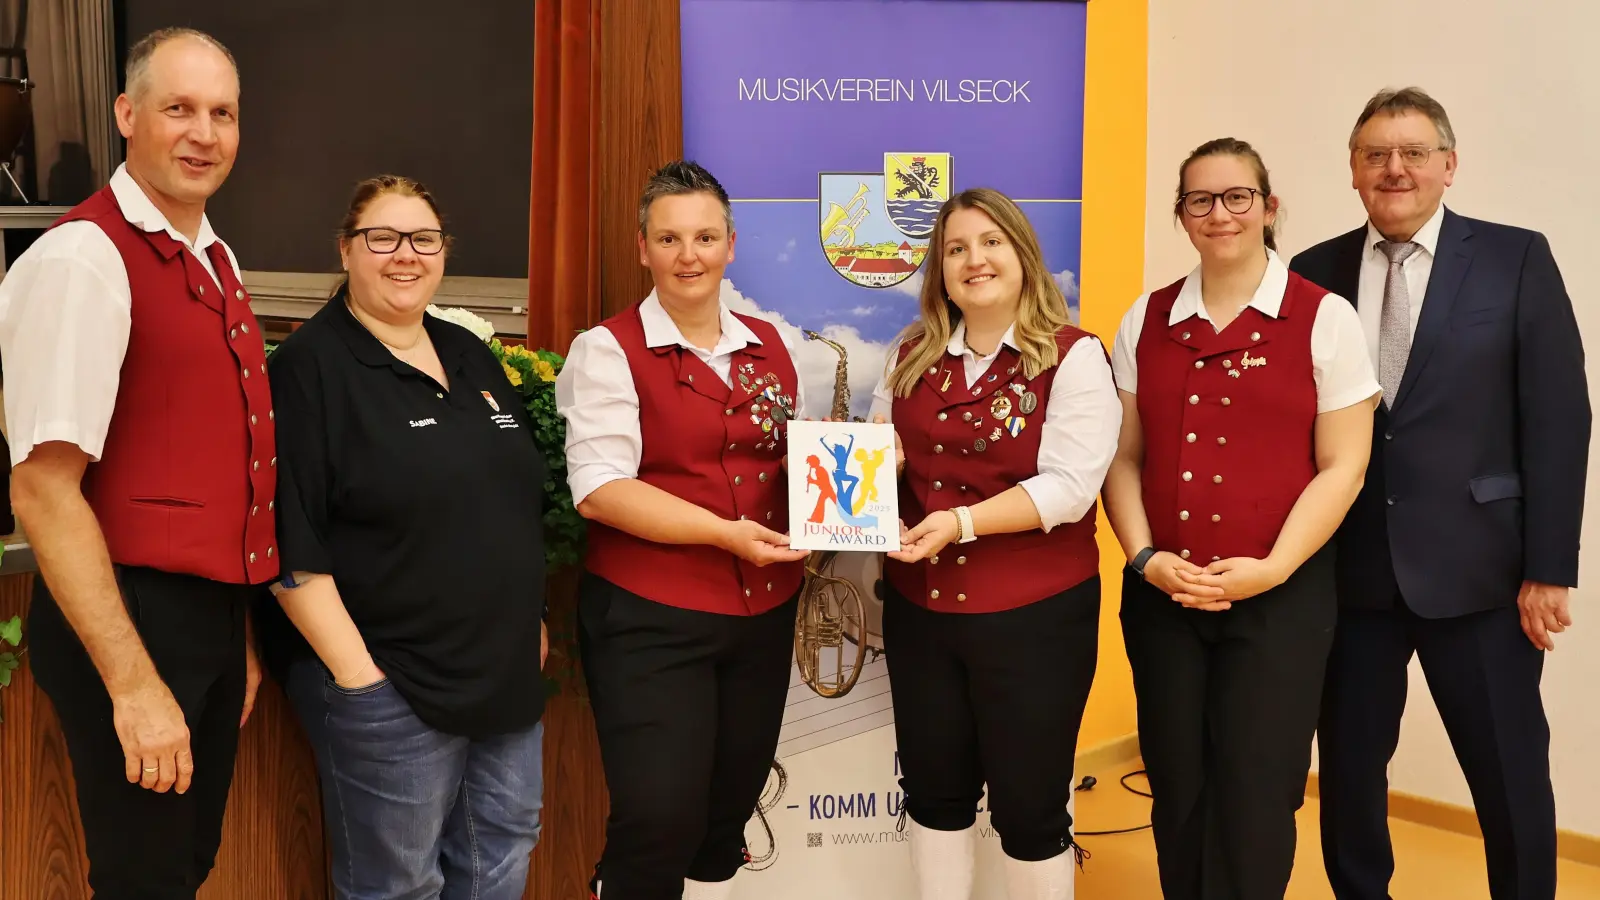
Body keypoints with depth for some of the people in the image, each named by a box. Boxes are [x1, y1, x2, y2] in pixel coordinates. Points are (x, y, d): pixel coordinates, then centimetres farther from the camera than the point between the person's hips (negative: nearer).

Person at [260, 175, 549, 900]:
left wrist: (535, 622, 15)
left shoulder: (470, 356, 11)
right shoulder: (311, 366, -10)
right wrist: (355, 672, -19)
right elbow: (291, 546, -16)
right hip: (389, 685, -7)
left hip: (508, 672, 7)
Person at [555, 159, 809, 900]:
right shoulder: (608, 349, -6)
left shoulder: (768, 345, 11)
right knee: (658, 821, -6)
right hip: (651, 616, -5)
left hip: (764, 613, 6)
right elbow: (597, 488, -15)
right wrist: (722, 531, -21)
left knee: (730, 810, 15)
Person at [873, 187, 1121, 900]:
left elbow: (1068, 484, -17)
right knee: (933, 788, 16)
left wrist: (962, 522, -26)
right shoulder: (912, 355, 8)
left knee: (1029, 802, 7)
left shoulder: (1073, 357, -8)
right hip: (918, 608, 5)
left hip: (1034, 614, -5)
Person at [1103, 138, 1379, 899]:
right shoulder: (1145, 321, 7)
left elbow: (1343, 466, -4)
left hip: (1281, 596, -3)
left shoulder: (1325, 318, -2)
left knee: (1255, 801, 3)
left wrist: (1270, 568, -14)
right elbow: (1123, 458, 8)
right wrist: (1143, 557, -7)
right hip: (1161, 596, 3)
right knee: (1177, 795, 11)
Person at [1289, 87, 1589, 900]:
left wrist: (1547, 568, -8)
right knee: (1347, 771, 12)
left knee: (1511, 780, 8)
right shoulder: (1313, 273, 6)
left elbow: (1558, 421, -3)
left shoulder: (1516, 260, 0)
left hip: (1474, 568, -2)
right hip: (1347, 570, 2)